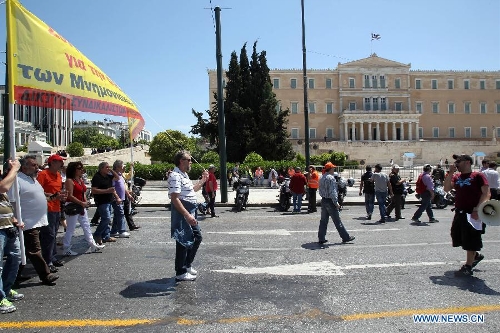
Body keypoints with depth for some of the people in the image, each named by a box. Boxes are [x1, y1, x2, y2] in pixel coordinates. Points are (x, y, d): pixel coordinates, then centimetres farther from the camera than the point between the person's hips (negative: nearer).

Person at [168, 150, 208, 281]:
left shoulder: (184, 175, 15)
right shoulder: (175, 176, -19)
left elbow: (191, 190, 30)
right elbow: (175, 199, -26)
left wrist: (203, 180, 20)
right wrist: (187, 215, -30)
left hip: (190, 212, 11)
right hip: (182, 213, -11)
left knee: (197, 237, 18)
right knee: (184, 242, 0)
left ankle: (187, 265, 32)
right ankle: (181, 273, 14)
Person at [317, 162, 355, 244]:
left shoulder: (321, 178, 12)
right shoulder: (331, 178, -15)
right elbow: (332, 191, -20)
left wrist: (324, 197, 17)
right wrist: (336, 202, -17)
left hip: (323, 201, 8)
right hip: (330, 201, -8)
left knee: (323, 220, 9)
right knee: (337, 221, 0)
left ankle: (321, 238, 10)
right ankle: (345, 237, 11)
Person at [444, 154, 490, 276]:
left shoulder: (478, 176, -7)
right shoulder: (456, 177, 11)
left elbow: (486, 193, -13)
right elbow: (447, 188, -1)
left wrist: (477, 209, -20)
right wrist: (450, 173, -5)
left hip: (472, 214, -7)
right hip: (459, 213, 7)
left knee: (470, 240, 0)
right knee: (458, 238, 16)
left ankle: (468, 267, 9)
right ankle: (476, 255, 38)